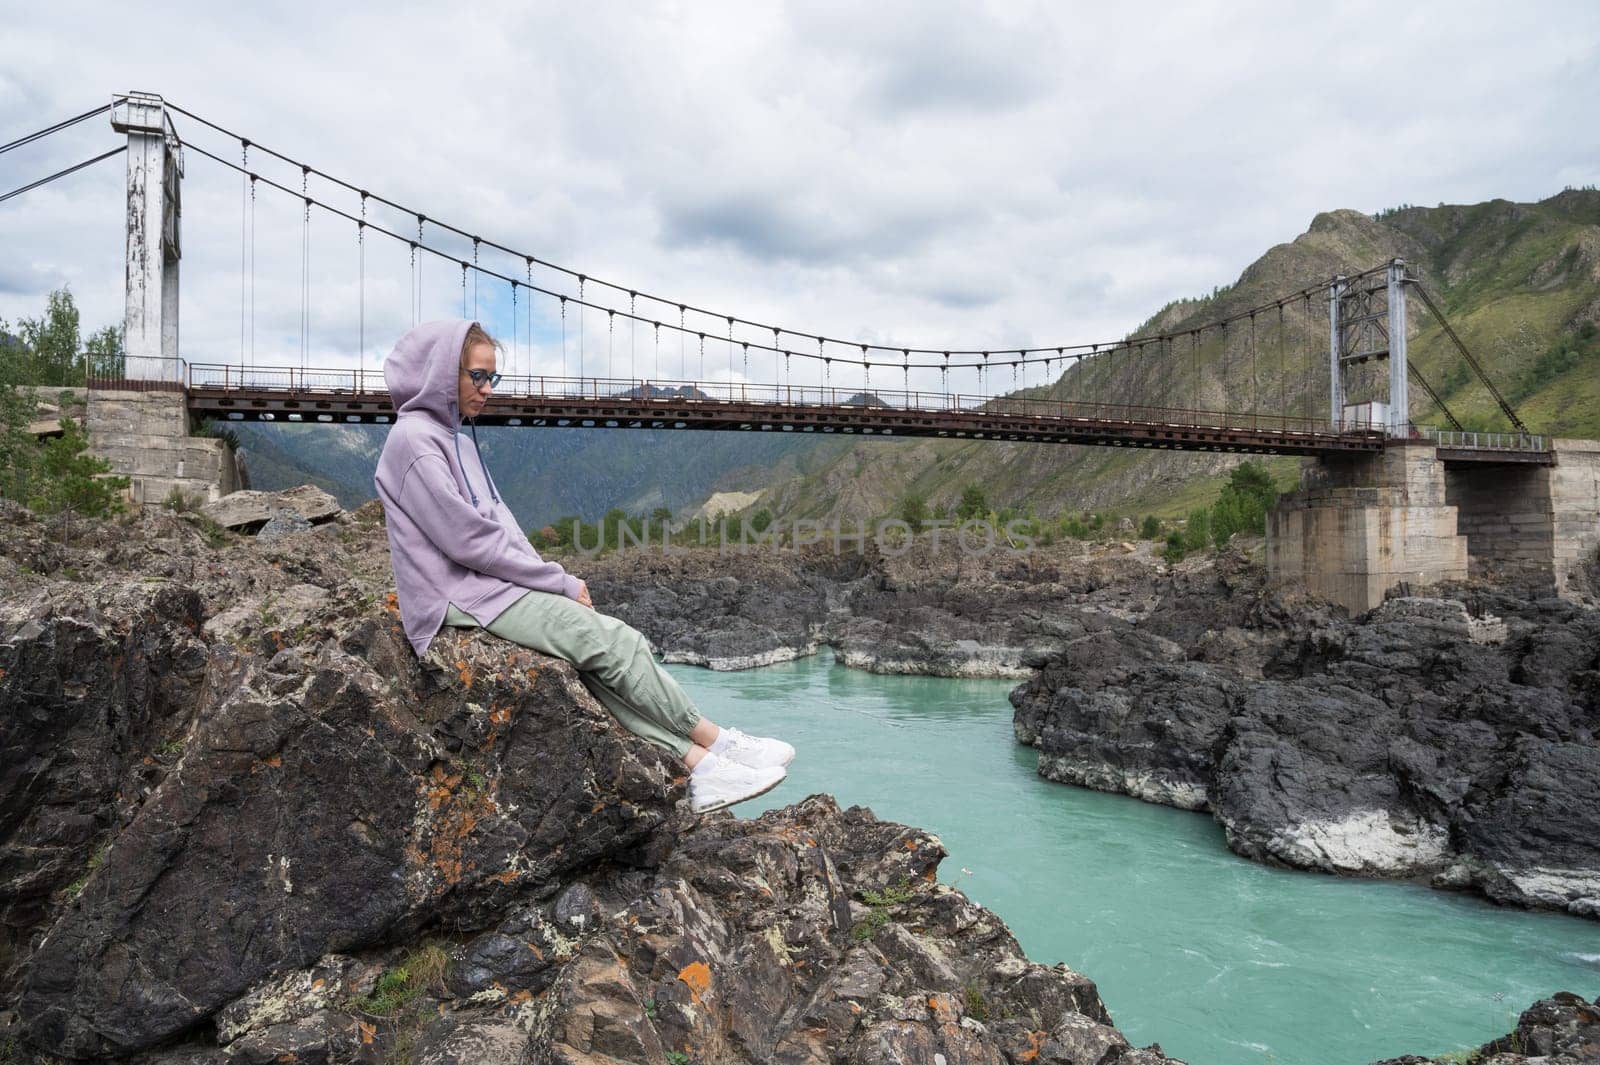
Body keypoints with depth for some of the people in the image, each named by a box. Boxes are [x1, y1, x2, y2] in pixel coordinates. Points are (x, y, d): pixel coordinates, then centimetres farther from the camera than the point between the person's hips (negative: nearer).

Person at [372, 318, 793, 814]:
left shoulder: (451, 438, 19)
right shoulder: (413, 439, -10)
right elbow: (466, 540, -17)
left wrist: (554, 579, 2)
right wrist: (561, 582, -11)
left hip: (493, 585, 9)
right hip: (461, 598, -9)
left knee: (603, 652, -11)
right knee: (612, 641, -17)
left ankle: (697, 765, -18)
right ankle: (715, 740, -4)